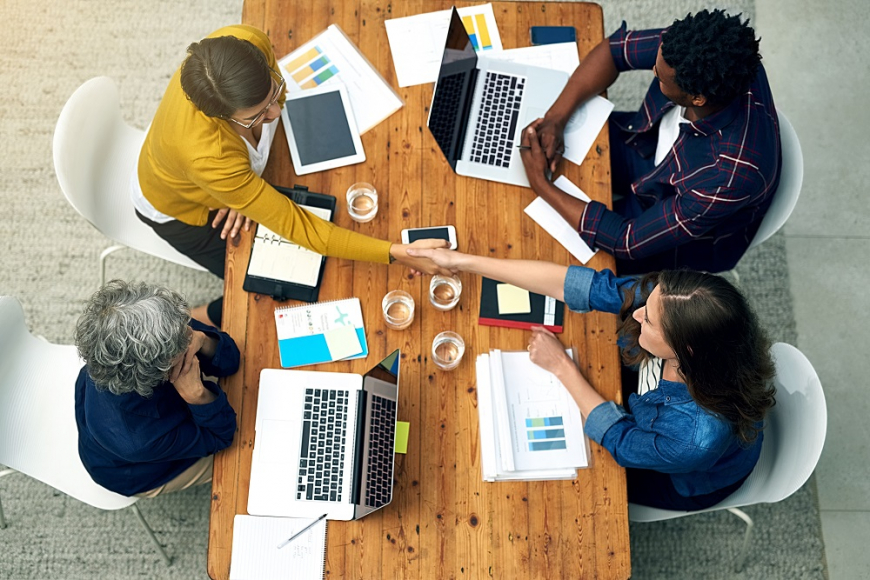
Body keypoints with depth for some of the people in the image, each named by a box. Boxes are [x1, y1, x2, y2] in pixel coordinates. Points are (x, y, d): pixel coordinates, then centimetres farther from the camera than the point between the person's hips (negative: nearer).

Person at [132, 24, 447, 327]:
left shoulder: (249, 43, -36)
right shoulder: (207, 156, -49)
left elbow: (271, 99, -13)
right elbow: (294, 224, -41)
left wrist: (246, 189, -22)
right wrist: (397, 254, -45)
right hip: (180, 206, -5)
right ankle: (213, 317, 27)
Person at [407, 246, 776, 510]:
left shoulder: (700, 436, -46)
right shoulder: (666, 298, -35)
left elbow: (621, 442, -27)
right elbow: (592, 286, -30)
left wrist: (561, 366, -22)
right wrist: (464, 262, -28)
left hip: (686, 484, -4)